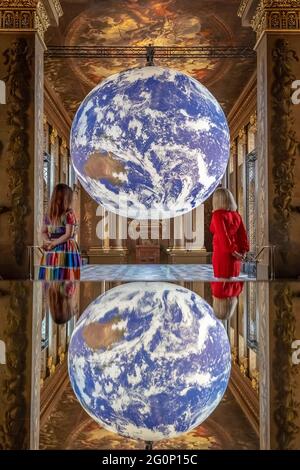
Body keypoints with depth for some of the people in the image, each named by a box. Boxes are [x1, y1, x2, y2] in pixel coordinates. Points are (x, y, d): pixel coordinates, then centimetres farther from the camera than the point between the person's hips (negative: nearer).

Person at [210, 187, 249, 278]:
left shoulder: (218, 215, -12)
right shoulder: (236, 215, 8)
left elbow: (222, 235, -20)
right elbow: (243, 233, 5)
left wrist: (232, 251, -16)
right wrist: (243, 251, 1)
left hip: (222, 255, -7)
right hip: (234, 257, 7)